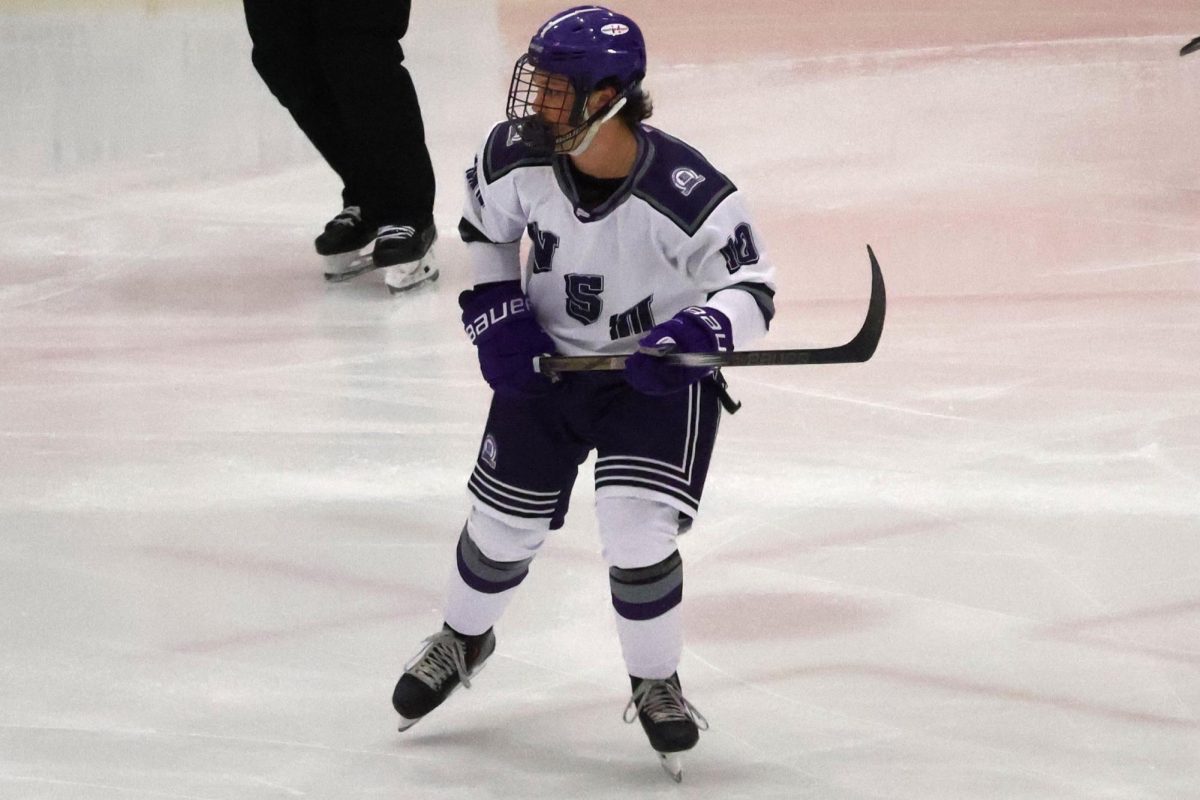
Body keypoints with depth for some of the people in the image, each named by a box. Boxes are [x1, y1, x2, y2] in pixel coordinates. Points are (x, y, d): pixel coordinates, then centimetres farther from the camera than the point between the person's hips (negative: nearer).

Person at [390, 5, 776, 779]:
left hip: (658, 371, -4)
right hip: (548, 358, 4)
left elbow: (752, 289, -22)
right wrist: (497, 319, -8)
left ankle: (657, 685, 10)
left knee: (637, 531, -16)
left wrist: (696, 336, -41)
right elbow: (482, 233, 3)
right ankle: (463, 640, 43)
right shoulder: (516, 157, -19)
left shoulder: (686, 193, -31)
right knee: (503, 521, 11)